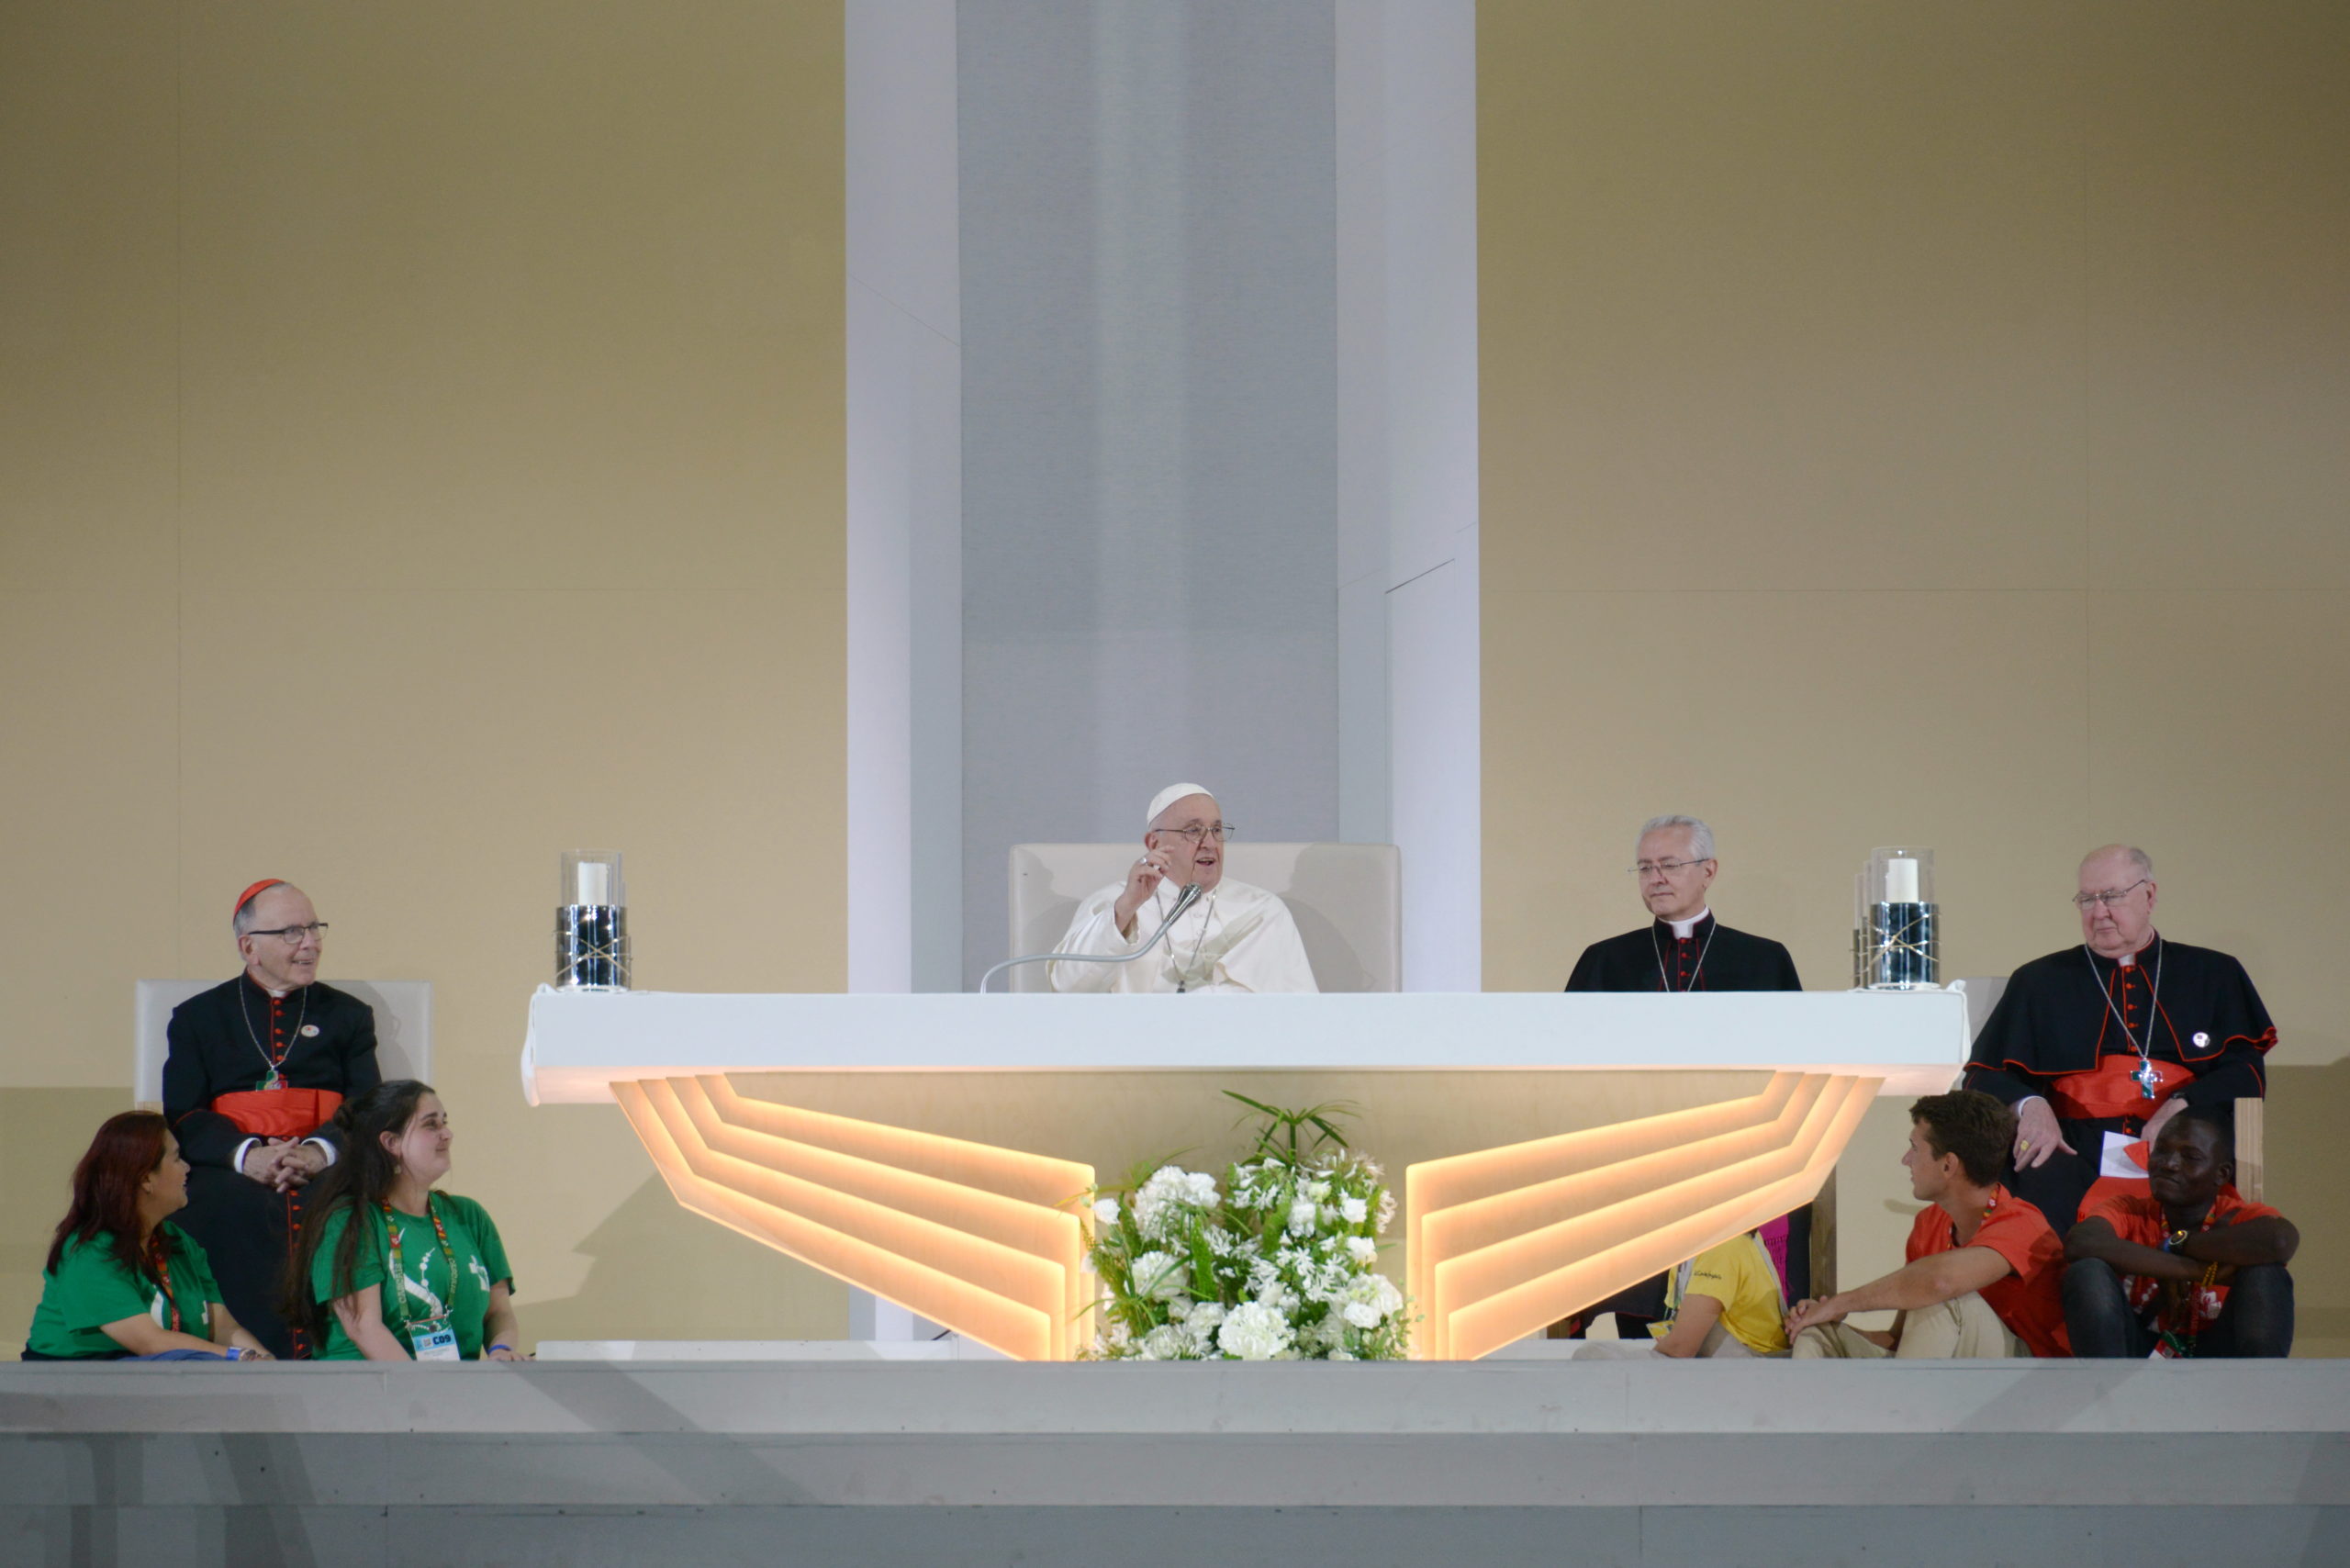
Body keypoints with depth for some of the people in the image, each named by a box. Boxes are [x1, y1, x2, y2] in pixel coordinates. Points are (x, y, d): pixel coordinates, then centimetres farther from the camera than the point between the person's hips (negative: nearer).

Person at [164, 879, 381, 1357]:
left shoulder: (347, 1015, 24)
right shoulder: (198, 1018, 19)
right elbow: (183, 1116, 6)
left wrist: (321, 1151, -14)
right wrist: (248, 1155, -15)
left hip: (326, 1179, 1)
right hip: (235, 1181, -1)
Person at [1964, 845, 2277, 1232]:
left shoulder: (2215, 977, 18)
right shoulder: (2039, 982, 20)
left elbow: (2247, 1074, 8)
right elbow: (1985, 1077, 12)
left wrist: (2182, 1106, -12)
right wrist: (2028, 1105, -11)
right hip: (2074, 1153, 1)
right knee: (2043, 1182, -34)